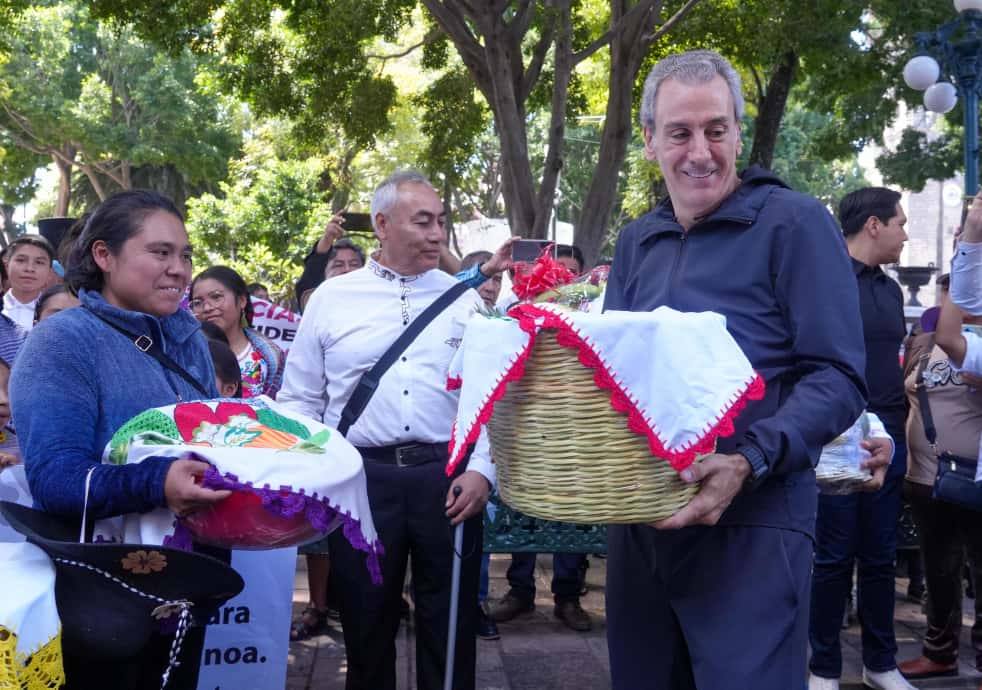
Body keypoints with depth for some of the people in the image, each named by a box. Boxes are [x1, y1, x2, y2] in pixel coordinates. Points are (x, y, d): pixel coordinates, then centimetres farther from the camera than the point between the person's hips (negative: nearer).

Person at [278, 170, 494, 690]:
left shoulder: (465, 301, 6)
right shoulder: (331, 298, 5)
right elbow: (299, 400, 7)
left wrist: (481, 469, -6)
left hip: (447, 477, 0)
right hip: (361, 477, 0)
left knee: (450, 625, 9)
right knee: (366, 623, 12)